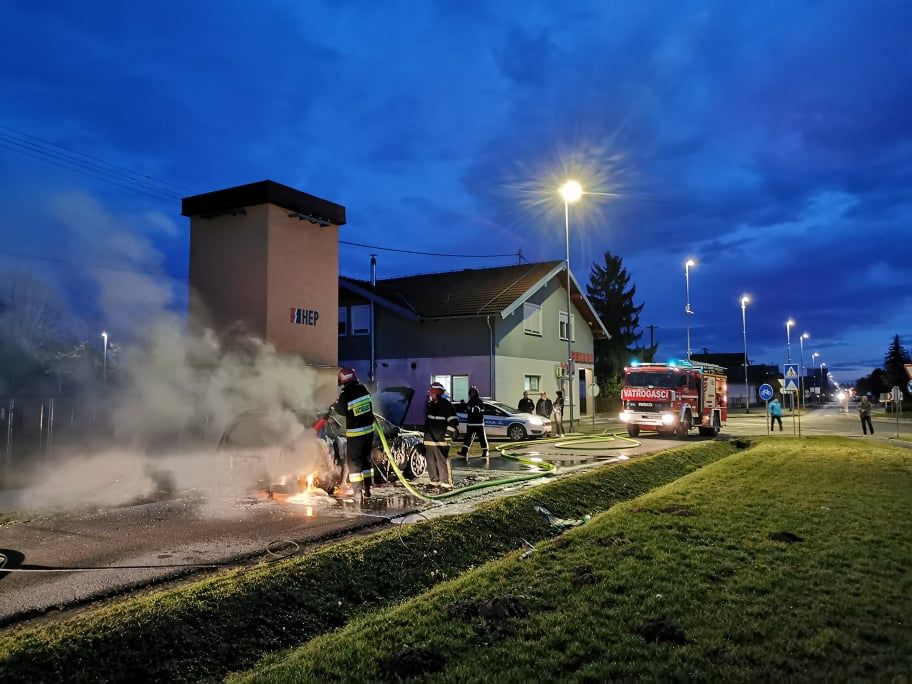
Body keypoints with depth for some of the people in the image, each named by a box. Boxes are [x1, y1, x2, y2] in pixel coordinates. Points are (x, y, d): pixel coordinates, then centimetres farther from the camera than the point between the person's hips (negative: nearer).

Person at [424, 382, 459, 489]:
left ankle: (446, 483, -8)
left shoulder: (446, 405, -10)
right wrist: (425, 436, 26)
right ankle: (435, 481, 22)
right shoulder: (430, 404, 15)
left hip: (440, 440, -8)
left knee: (442, 462, -10)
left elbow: (454, 421, -13)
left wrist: (449, 434, -15)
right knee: (431, 462, 12)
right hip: (429, 439, 8)